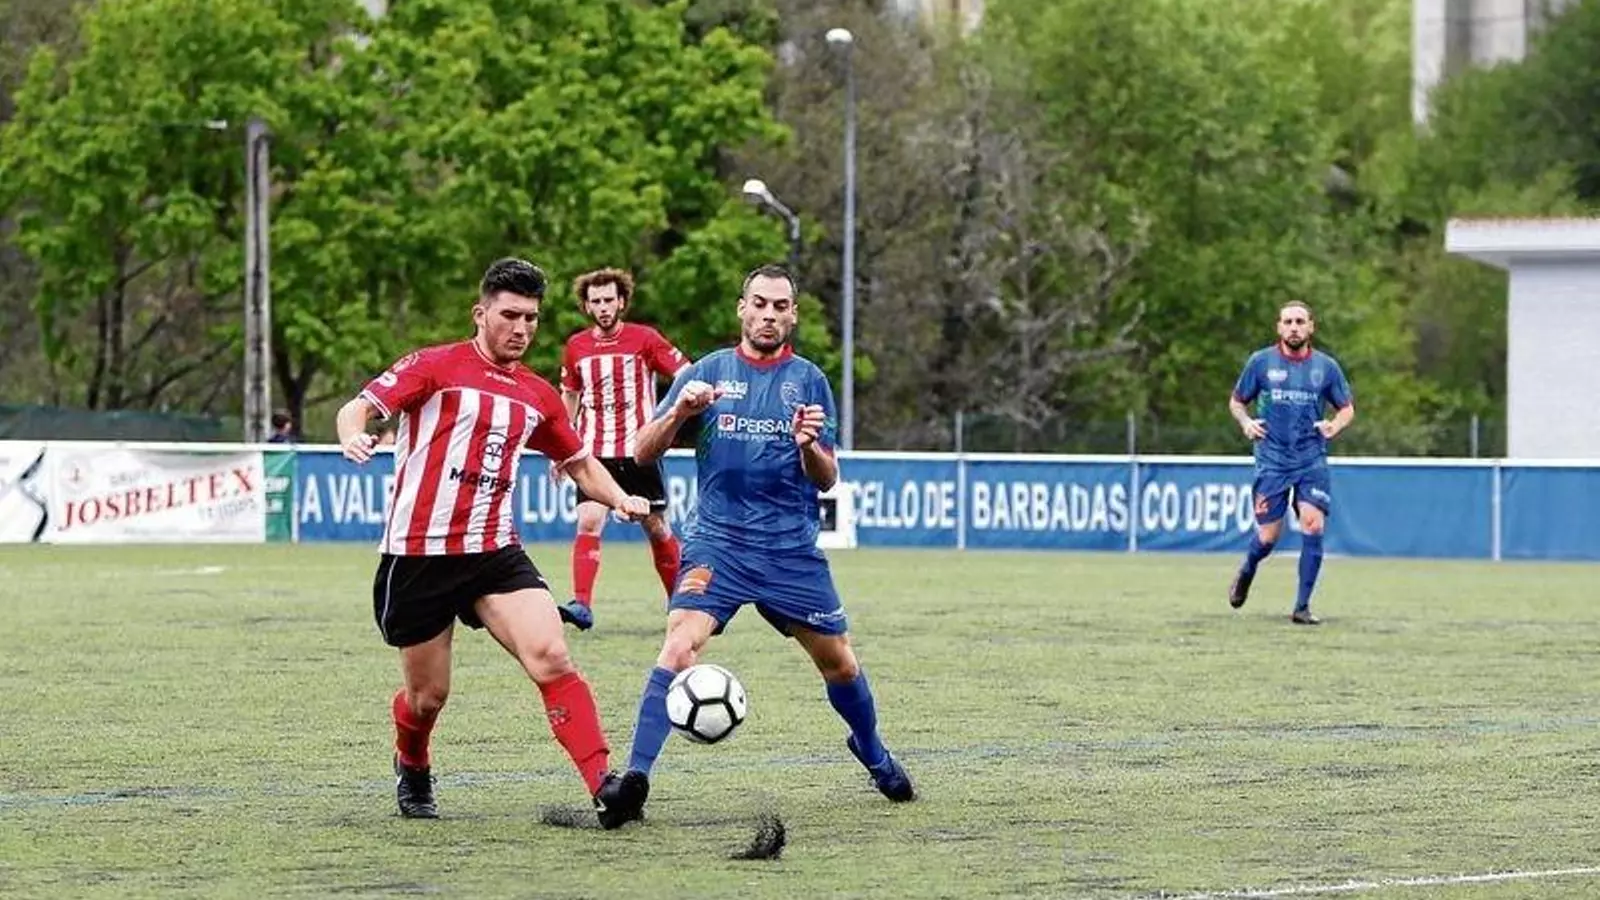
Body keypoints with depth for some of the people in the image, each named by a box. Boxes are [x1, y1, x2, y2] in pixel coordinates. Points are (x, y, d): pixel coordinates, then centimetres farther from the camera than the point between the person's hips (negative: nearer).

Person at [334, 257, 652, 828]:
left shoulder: (537, 396, 13)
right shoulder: (435, 366, -2)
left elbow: (580, 462, 27)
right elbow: (358, 408, -9)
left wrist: (620, 499, 7)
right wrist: (353, 435, -34)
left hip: (496, 554, 3)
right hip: (418, 557, -3)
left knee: (551, 658, -20)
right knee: (427, 695, 8)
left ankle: (604, 787, -27)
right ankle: (412, 770, 43)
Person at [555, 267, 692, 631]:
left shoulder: (644, 339, -4)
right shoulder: (577, 346, 6)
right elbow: (570, 396, 20)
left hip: (639, 450, -1)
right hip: (595, 451, 1)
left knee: (657, 527, 7)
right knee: (589, 522, -17)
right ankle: (582, 605, -22)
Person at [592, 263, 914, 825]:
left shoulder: (808, 380, 7)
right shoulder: (709, 372, 5)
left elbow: (827, 479, 5)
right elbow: (643, 453, 2)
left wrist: (809, 446, -17)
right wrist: (679, 413, -17)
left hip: (792, 548, 2)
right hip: (717, 541, -2)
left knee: (838, 661, 9)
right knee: (680, 645, -23)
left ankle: (872, 752, 38)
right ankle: (635, 776, -26)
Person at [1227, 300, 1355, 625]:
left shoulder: (1326, 366, 5)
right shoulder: (1261, 362, 2)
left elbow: (1347, 408, 15)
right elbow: (1237, 401, 13)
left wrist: (1334, 426, -5)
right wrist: (1246, 422, -7)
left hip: (1312, 461, 1)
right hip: (1272, 461, -1)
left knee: (1313, 525, -15)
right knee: (1268, 536, -2)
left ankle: (1302, 606, -6)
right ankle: (1247, 572, 35)